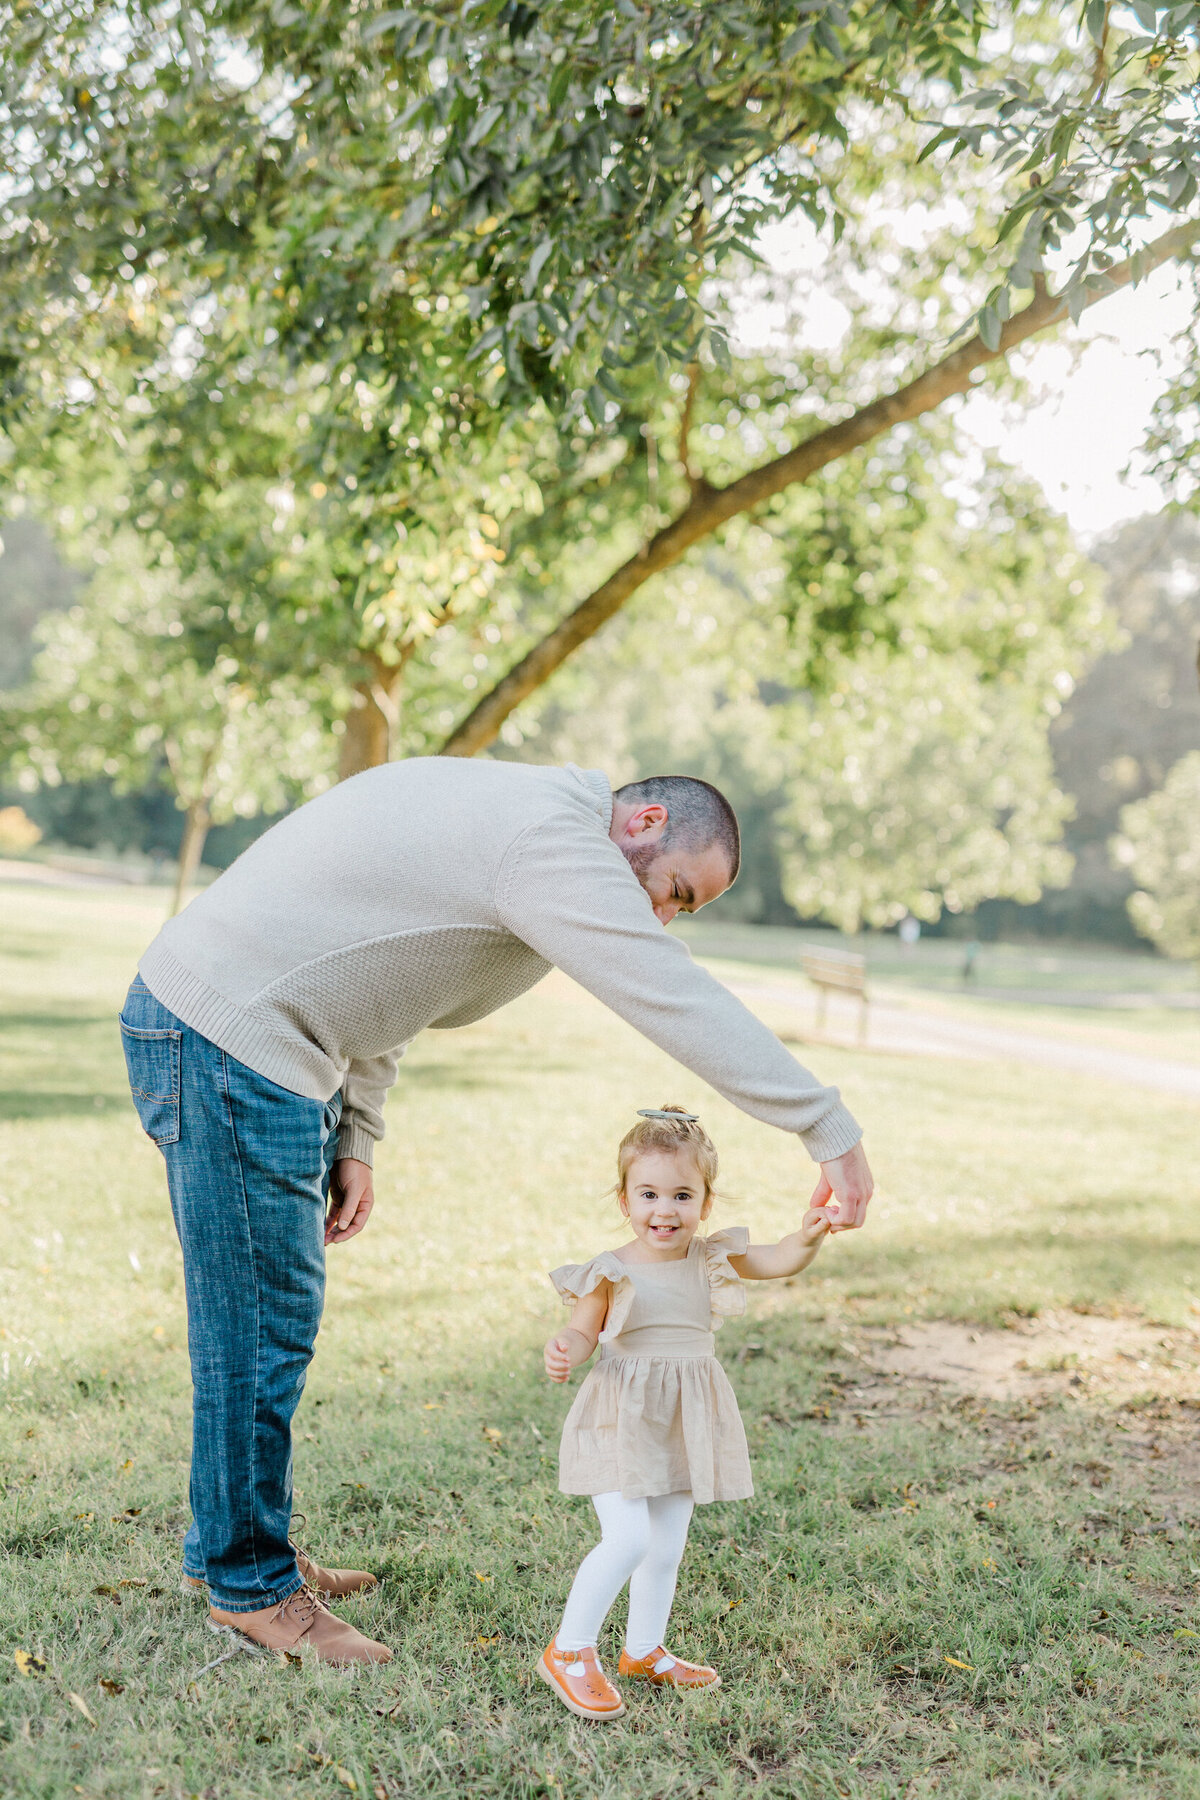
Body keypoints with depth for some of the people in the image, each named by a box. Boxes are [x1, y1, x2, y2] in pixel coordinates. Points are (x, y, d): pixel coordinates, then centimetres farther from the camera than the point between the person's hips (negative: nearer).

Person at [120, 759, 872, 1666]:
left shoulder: (511, 812, 15)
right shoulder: (555, 842, -18)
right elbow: (683, 1004, -23)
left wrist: (354, 1140, 14)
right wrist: (831, 1129, -18)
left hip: (216, 1024, 11)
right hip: (230, 1045, -11)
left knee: (270, 1316, 18)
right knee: (262, 1326, 0)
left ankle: (233, 1545, 33)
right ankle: (249, 1584, 16)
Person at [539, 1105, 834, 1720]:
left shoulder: (710, 1260, 0)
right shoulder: (610, 1273, -13)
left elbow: (777, 1261, -1)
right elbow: (584, 1333, -9)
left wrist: (807, 1236, -22)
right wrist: (562, 1351, -32)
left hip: (686, 1423, 5)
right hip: (623, 1421, -5)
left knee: (666, 1547, 14)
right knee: (628, 1538, -16)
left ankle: (643, 1650, 33)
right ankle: (568, 1652, 0)